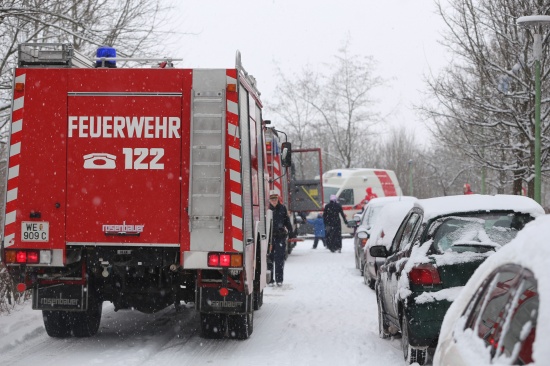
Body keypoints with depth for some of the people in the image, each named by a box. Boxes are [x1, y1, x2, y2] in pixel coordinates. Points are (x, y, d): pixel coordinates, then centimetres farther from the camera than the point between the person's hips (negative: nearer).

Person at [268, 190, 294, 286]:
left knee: (279, 258, 0)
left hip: (281, 236, 1)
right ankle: (269, 279, 7)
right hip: (269, 236, -1)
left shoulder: (282, 208, 7)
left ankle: (279, 279, 4)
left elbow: (287, 221, 14)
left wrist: (291, 232, 11)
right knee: (269, 258, 1)